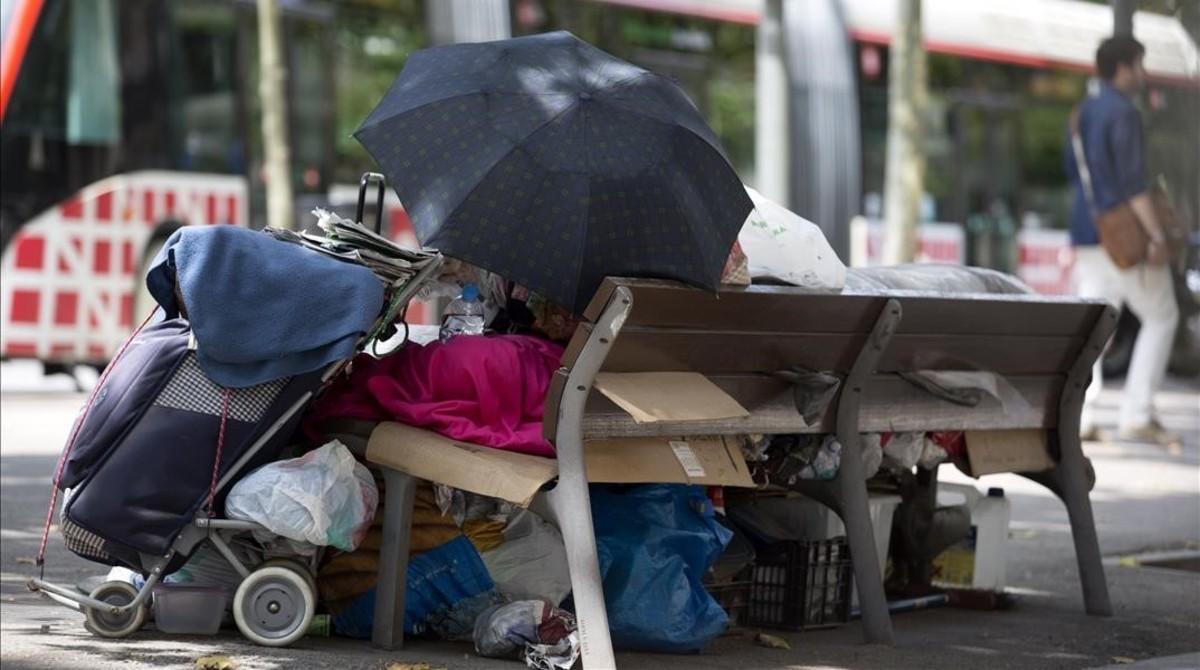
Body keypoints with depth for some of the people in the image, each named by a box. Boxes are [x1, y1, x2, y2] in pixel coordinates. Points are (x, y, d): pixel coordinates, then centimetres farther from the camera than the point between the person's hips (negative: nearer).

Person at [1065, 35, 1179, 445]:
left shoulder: (1084, 112, 14)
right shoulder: (1123, 113, -12)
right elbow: (1132, 181, -18)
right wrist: (1156, 235, -20)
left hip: (1087, 234, 8)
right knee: (1161, 317, 4)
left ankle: (1079, 418, -5)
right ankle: (1137, 415, -1)